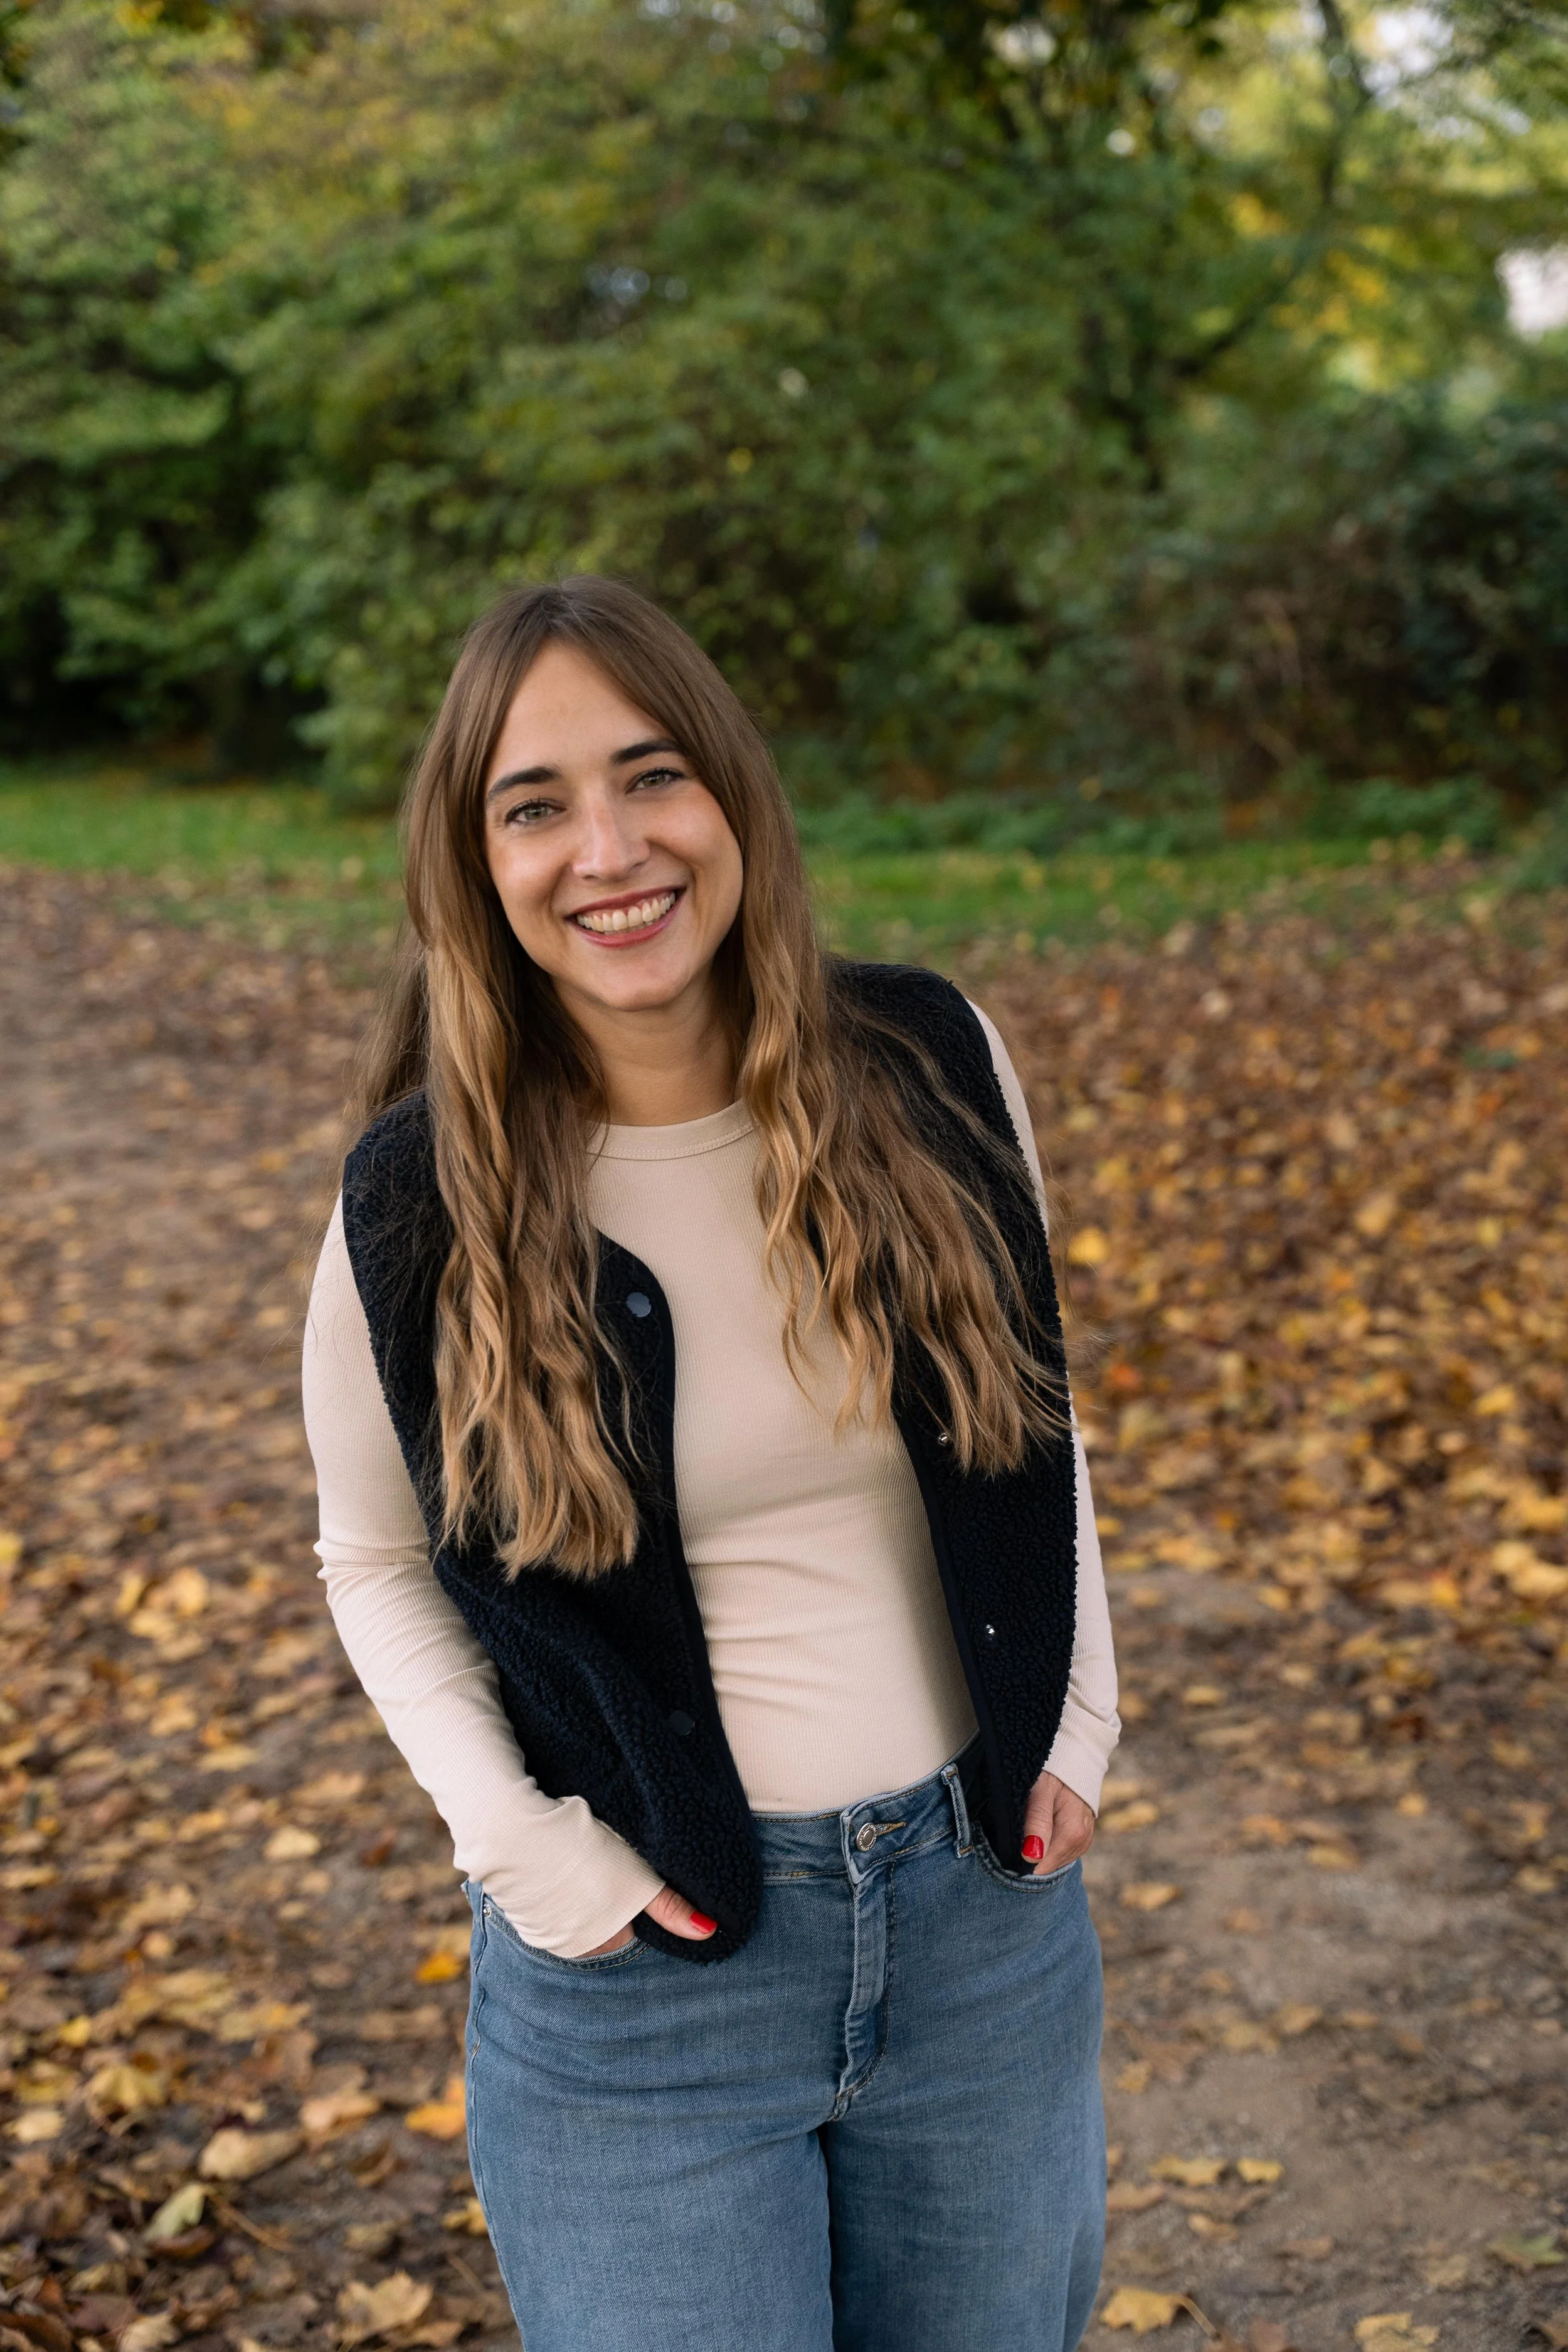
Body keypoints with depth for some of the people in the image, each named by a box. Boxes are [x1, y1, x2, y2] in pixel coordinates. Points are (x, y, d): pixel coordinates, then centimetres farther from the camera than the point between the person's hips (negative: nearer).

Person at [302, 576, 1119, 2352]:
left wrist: (1080, 1708, 2)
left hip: (987, 1899, 3)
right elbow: (375, 1561, 1)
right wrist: (517, 1838, -10)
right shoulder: (421, 1206, -13)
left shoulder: (930, 1067, -8)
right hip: (644, 1956, -2)